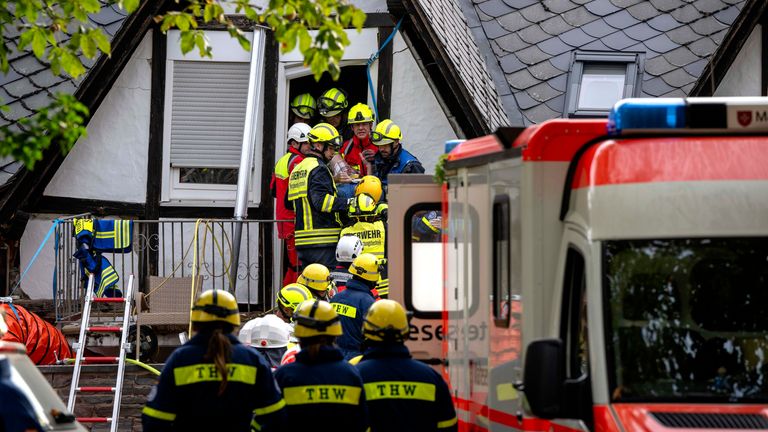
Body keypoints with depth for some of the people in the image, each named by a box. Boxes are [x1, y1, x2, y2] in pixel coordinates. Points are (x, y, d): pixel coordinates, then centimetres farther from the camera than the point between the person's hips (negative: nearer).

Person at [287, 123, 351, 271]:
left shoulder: (297, 169, 19)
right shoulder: (318, 170, -11)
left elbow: (289, 202, 26)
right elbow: (321, 200, -25)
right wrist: (348, 205, -28)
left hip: (301, 242, 9)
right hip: (322, 242, -9)